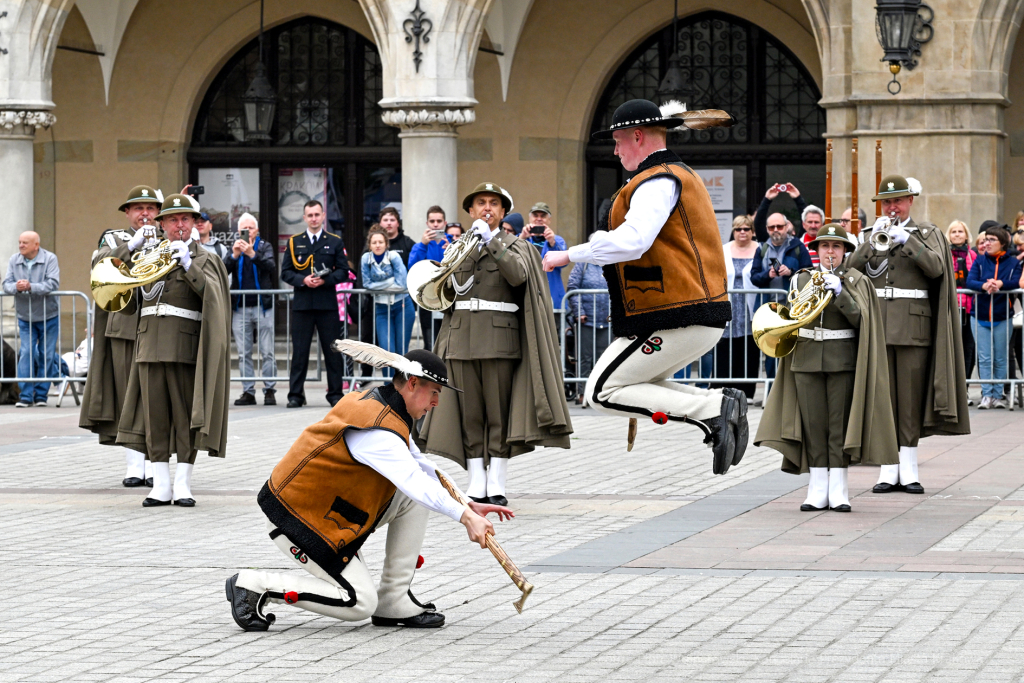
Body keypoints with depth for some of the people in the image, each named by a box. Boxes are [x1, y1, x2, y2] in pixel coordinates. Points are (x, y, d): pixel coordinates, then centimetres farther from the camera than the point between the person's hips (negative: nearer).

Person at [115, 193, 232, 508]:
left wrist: (188, 265, -21)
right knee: (155, 416, 1)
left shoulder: (205, 259, 8)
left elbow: (211, 293, -9)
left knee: (186, 416, -4)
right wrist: (130, 251, 1)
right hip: (151, 348, 3)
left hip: (186, 348, -3)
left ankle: (183, 485, 0)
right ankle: (160, 486, 5)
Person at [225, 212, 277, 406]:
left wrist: (252, 254, -28)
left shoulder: (264, 246, 4)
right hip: (240, 308, 2)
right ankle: (248, 391, 6)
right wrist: (234, 255, -20)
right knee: (243, 354, 2)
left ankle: (270, 390, 1)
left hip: (262, 306, -2)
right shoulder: (234, 249, 10)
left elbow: (271, 266, -14)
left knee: (267, 352, -3)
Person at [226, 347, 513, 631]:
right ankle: (255, 585, -2)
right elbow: (414, 481, -38)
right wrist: (463, 515, -45)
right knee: (360, 603, -8)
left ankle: (394, 601, 4)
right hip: (298, 520, -10)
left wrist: (467, 505, 5)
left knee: (415, 500, 1)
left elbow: (420, 467, 14)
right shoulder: (378, 430, -25)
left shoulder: (373, 403, 7)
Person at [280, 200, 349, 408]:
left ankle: (335, 393, 8)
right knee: (299, 350, 1)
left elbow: (343, 271, 5)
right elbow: (285, 272, 6)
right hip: (302, 303, 0)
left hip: (327, 304, 0)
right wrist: (302, 280, -11)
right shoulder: (294, 242, 10)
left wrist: (325, 280, -12)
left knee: (332, 350, 1)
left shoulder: (334, 242, 9)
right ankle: (295, 394, 5)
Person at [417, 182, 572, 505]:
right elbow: (456, 288, 3)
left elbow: (518, 275, -12)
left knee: (499, 415, -5)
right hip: (462, 340, 3)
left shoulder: (516, 246, 8)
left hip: (500, 338, -3)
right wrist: (471, 247, -4)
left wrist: (491, 242, -14)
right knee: (469, 416, 1)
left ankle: (497, 487, -2)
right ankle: (476, 487, 3)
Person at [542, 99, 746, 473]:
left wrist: (568, 255, -20)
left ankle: (713, 411, -14)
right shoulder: (682, 175, 20)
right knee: (635, 384, 20)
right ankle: (721, 403, 4)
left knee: (602, 393, -5)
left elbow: (631, 242, -28)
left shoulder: (658, 181, -13)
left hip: (675, 321, -10)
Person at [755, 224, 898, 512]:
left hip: (842, 360, -2)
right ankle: (817, 491, 3)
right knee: (813, 425, 0)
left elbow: (860, 319, -8)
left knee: (840, 425, -4)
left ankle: (838, 491, 0)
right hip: (807, 359, 2)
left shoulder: (857, 281, 4)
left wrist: (840, 293, -18)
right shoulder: (802, 278, 13)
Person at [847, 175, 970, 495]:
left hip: (913, 327, -2)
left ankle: (909, 469, 2)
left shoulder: (927, 233, 8)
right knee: (882, 397, 0)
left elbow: (936, 267, -9)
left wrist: (907, 240, -17)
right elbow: (851, 270, 1)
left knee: (910, 397, -3)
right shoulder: (871, 234, 15)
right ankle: (888, 470, 3)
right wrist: (872, 241, -11)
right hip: (876, 325, 2)